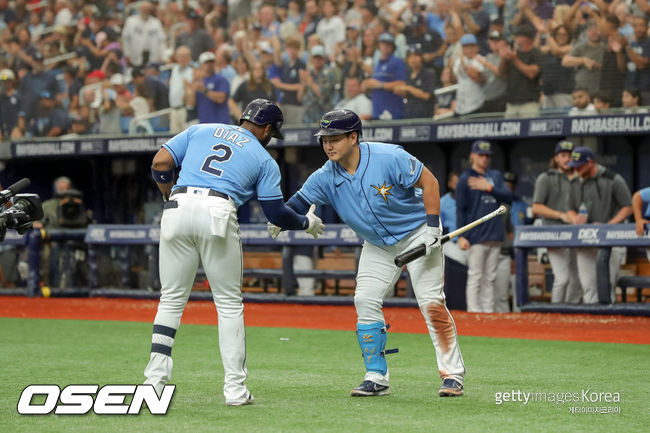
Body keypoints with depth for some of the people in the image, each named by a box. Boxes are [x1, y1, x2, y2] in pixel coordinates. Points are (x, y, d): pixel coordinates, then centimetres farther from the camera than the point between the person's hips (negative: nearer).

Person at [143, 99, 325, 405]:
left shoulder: (201, 130, 24)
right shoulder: (264, 159, 18)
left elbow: (160, 164, 14)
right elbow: (276, 213, 13)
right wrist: (307, 223, 31)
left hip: (177, 209, 3)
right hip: (217, 213, -2)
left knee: (172, 299, 11)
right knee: (229, 303, 8)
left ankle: (155, 380, -1)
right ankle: (235, 388, 4)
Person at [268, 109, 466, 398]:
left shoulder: (390, 158, -27)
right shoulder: (326, 177, -13)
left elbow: (428, 181, -19)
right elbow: (299, 201, -15)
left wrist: (433, 226, -23)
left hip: (417, 235, -5)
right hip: (378, 246, 5)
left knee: (431, 302, -11)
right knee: (365, 301, -5)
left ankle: (452, 374, -4)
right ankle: (377, 379, 3)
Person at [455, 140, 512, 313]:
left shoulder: (496, 176, 17)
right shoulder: (465, 179, 2)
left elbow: (508, 197, 6)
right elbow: (460, 209, -3)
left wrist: (489, 188, -7)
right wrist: (461, 236, -11)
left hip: (494, 237, 5)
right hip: (476, 237, -5)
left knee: (490, 278, 7)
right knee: (475, 277, -8)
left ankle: (488, 311, 9)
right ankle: (474, 312, -7)